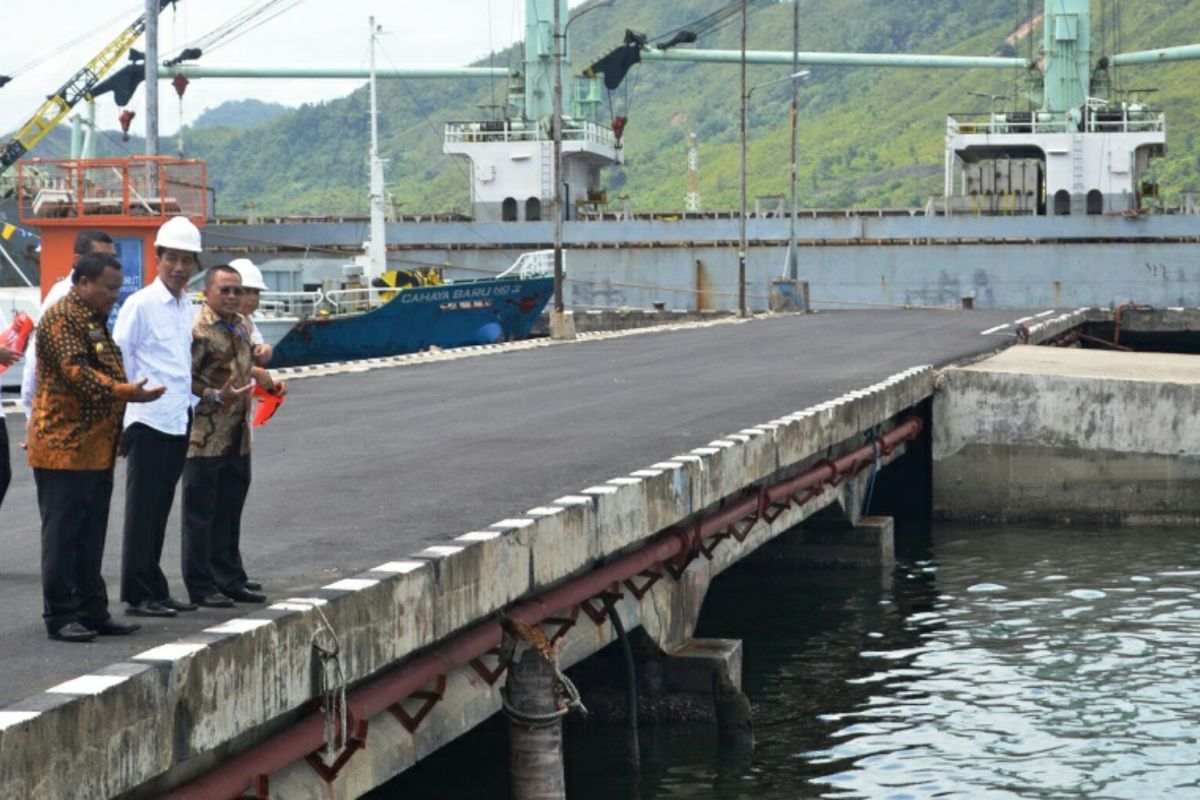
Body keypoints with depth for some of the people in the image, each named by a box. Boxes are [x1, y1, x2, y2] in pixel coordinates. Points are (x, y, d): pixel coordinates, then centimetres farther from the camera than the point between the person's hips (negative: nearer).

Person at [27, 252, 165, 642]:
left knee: (91, 537, 12)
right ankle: (60, 617, 0)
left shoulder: (95, 321, 20)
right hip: (64, 447, -10)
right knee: (62, 536, -4)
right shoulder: (61, 318, -12)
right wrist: (125, 392, -30)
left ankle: (93, 613, 18)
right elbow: (76, 372, -23)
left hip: (96, 449, 10)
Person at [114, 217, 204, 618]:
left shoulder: (187, 307, 13)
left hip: (179, 420, 7)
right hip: (149, 420, -7)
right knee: (143, 509, -1)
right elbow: (119, 360, -8)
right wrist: (131, 400, -9)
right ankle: (138, 595, 4)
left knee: (160, 509, 12)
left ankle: (154, 589, 18)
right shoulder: (141, 304, -9)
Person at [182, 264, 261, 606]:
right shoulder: (197, 329, -14)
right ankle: (201, 586, 5)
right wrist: (217, 397, -24)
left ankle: (230, 580, 23)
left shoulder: (241, 326, 14)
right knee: (200, 513, 0)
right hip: (205, 435, -8)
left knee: (229, 511, 15)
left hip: (237, 437, 8)